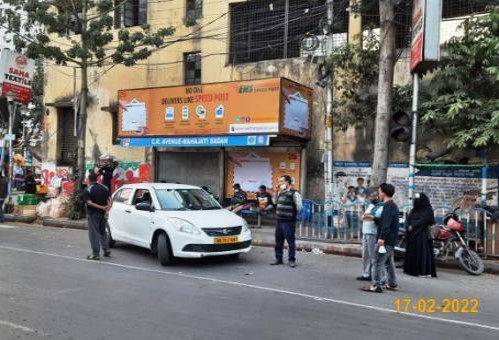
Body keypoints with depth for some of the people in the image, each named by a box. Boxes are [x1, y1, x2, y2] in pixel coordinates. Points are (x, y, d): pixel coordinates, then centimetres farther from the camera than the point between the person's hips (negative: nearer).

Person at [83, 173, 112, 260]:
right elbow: (109, 200, -2)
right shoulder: (105, 188, 6)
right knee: (103, 232, 20)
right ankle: (106, 250, 18)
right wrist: (107, 210, -8)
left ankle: (96, 254, 1)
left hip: (93, 214, -5)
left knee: (94, 233, 0)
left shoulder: (87, 190, -8)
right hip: (103, 214, 5)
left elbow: (89, 203, -18)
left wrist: (101, 207, -19)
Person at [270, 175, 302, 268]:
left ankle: (291, 260, 10)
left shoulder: (294, 193, -11)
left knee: (290, 241, 0)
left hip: (288, 222, -7)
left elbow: (299, 206, -12)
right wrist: (276, 192, 15)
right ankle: (278, 258, 25)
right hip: (279, 221, 8)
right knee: (278, 241, 13)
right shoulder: (281, 193, 13)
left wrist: (293, 214, 2)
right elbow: (276, 202, 26)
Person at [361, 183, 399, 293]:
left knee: (378, 262, -8)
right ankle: (392, 284, 24)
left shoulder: (388, 206, -17)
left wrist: (382, 238, -29)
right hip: (390, 239, 11)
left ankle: (377, 285, -8)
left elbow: (386, 224, -26)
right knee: (389, 262, 18)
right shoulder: (392, 205, 17)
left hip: (386, 239, -11)